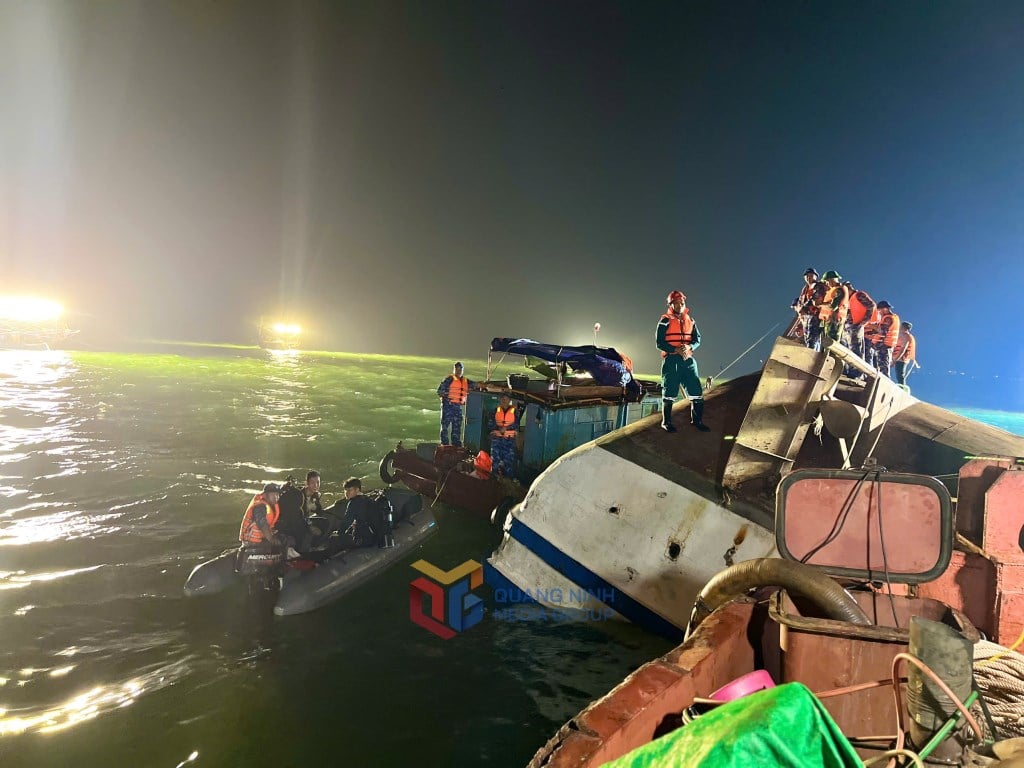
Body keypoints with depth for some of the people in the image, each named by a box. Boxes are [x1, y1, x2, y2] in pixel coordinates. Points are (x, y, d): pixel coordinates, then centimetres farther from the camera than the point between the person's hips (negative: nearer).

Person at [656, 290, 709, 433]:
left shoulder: (690, 321, 14)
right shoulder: (665, 321, -1)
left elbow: (697, 340, 11)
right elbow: (659, 342, -7)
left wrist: (689, 347, -12)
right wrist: (676, 349, -19)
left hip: (687, 359, 5)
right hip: (671, 360, -4)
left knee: (696, 390, 1)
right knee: (669, 392, -1)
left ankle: (696, 420, 15)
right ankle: (666, 422, 10)